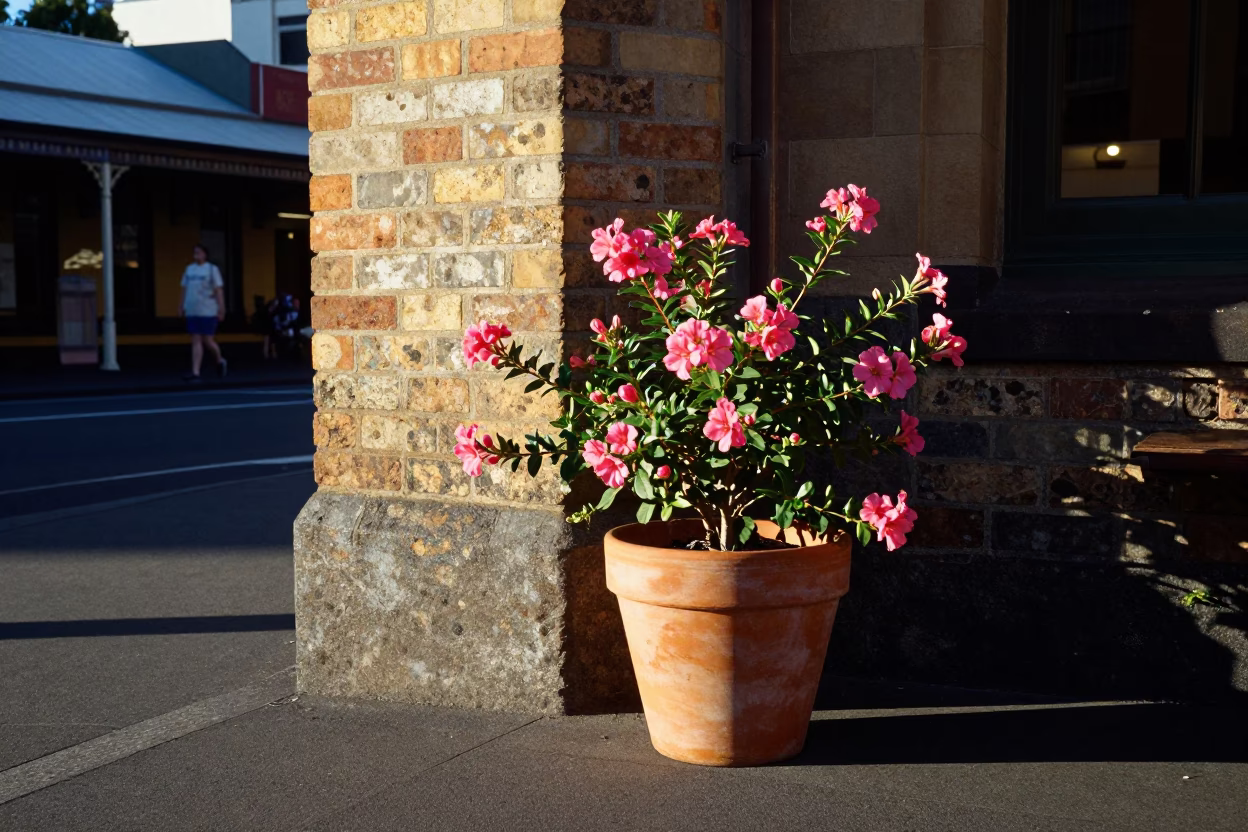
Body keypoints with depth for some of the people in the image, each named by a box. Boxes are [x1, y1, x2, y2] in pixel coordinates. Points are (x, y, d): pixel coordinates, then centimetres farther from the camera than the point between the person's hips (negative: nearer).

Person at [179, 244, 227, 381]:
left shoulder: (212, 269, -1)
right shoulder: (189, 269, 13)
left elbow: (219, 290, -4)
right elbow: (184, 289, 17)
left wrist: (221, 308, -10)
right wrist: (182, 307, 12)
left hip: (208, 312, -4)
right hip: (192, 311, 4)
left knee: (207, 341, 0)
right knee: (196, 342, 0)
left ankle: (220, 361, 27)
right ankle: (195, 372, -3)